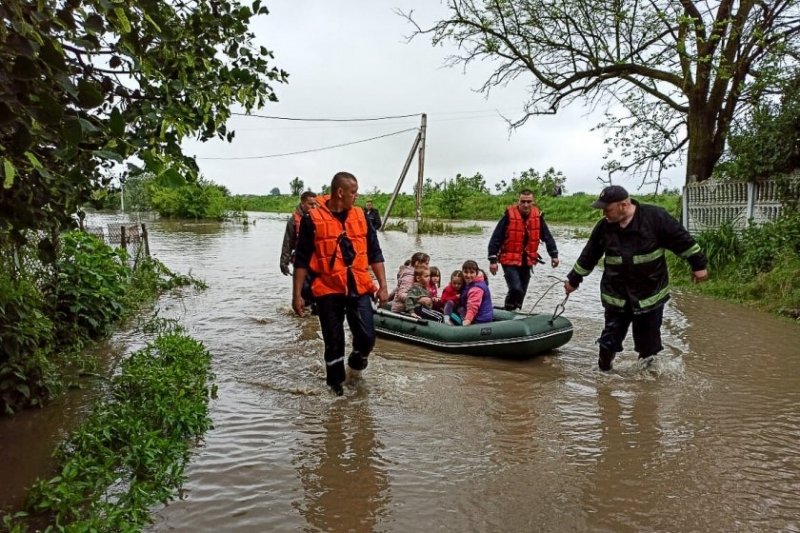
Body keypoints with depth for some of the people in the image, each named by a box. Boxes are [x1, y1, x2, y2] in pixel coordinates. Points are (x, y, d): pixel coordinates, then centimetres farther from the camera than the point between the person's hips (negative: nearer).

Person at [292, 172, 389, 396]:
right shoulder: (313, 219, -5)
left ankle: (356, 362, 32)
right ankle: (336, 384, 28)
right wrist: (297, 294, -4)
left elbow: (375, 253, 9)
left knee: (367, 337, -2)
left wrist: (382, 286, 4)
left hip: (359, 289, 3)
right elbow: (302, 260, -2)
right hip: (328, 291, -2)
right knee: (333, 342, 7)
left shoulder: (360, 217, 6)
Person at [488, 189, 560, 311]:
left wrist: (554, 254, 5)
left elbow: (547, 237, 11)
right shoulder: (509, 215, -13)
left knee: (522, 292, 13)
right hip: (510, 260, -5)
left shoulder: (538, 216, 0)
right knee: (516, 289, -19)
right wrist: (493, 260, -13)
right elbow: (496, 238, -11)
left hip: (527, 261, 5)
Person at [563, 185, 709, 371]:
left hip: (650, 293, -2)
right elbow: (588, 256, 8)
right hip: (616, 295, 2)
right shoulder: (603, 227, -3)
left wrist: (698, 264, -3)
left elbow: (682, 241, -6)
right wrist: (574, 279, 15)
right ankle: (604, 370, 25)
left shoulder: (655, 217, -14)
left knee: (649, 340, 11)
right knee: (610, 337, 7)